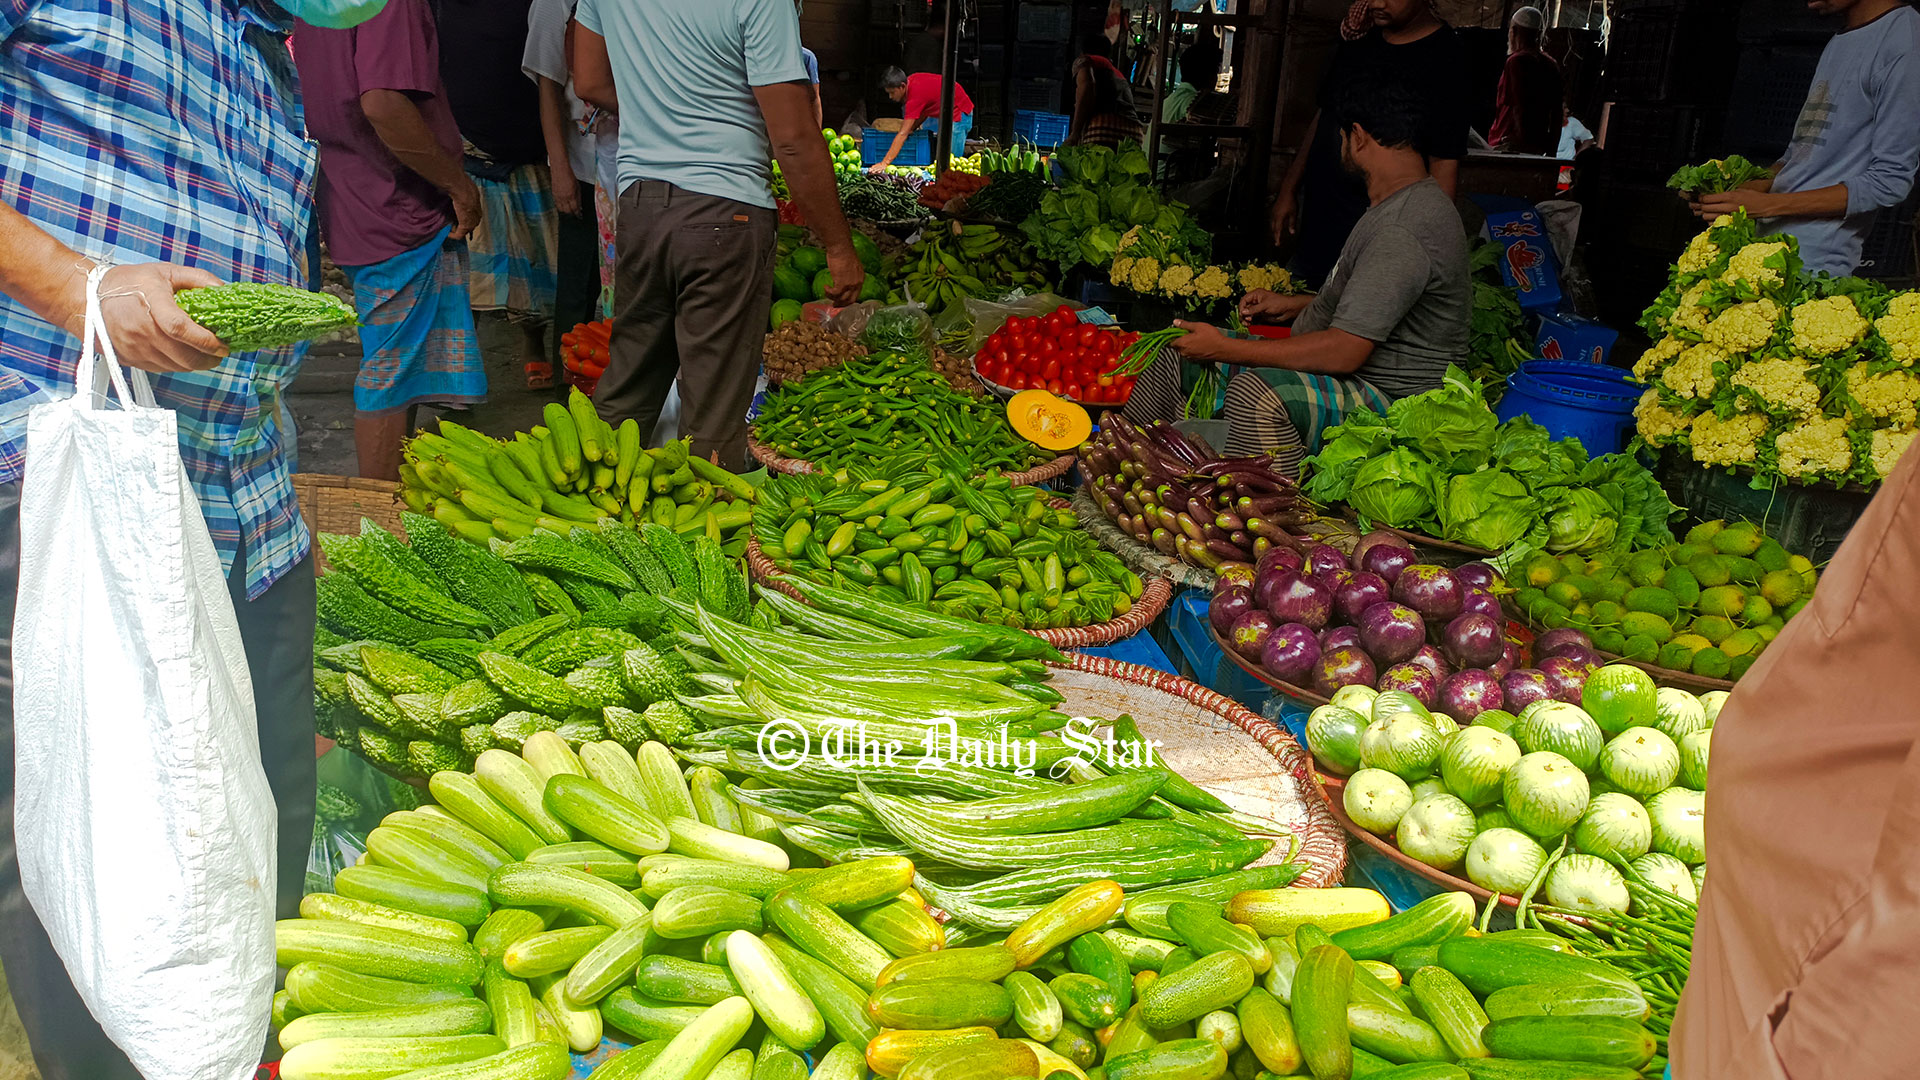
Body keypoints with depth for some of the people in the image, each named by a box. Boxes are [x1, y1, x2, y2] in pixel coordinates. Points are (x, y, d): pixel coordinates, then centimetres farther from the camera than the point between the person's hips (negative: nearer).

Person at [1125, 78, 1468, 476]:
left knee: (1255, 394, -40)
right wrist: (1294, 305, 19)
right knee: (1178, 350, 7)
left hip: (1390, 398, -11)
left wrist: (1223, 348, -23)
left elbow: (1344, 352, -28)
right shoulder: (1407, 202, 11)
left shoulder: (1401, 229, -24)